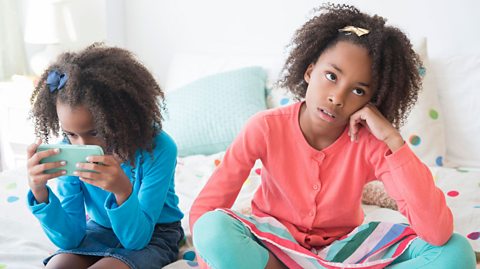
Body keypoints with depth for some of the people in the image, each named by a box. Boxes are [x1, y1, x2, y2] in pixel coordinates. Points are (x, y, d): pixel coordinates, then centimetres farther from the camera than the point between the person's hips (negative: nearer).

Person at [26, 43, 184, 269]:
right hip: (99, 231, 3)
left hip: (152, 235, -3)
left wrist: (123, 191, -45)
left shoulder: (158, 148, -26)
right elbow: (69, 238, -14)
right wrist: (39, 191, -31)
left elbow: (136, 238, -25)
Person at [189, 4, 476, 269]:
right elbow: (203, 212, -14)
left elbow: (439, 234, -29)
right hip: (274, 244, -1)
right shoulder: (266, 127, -19)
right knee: (211, 229, -34)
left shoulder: (371, 142, -18)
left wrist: (393, 139, -33)